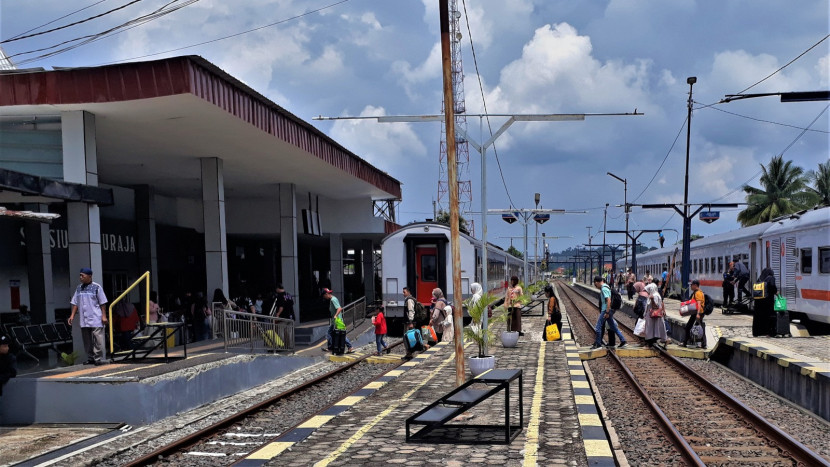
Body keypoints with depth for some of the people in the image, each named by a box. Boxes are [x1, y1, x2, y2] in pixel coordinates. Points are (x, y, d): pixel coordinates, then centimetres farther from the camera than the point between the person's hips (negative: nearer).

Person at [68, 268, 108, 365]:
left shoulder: (96, 287, -1)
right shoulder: (79, 288, 14)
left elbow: (103, 303, -3)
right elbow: (75, 303, 17)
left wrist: (104, 316, -8)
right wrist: (72, 315, 9)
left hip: (96, 320, -5)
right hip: (84, 320, 5)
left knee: (98, 339, -9)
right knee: (87, 341, 8)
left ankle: (98, 358, -4)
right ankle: (90, 358, 16)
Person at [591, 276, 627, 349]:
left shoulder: (604, 289, -17)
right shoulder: (606, 286, 14)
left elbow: (608, 300, -25)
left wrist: (607, 312, -25)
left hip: (606, 310, -10)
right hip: (607, 310, 10)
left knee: (598, 327, -3)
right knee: (613, 327, 15)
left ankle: (598, 344, 3)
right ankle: (623, 341, 16)